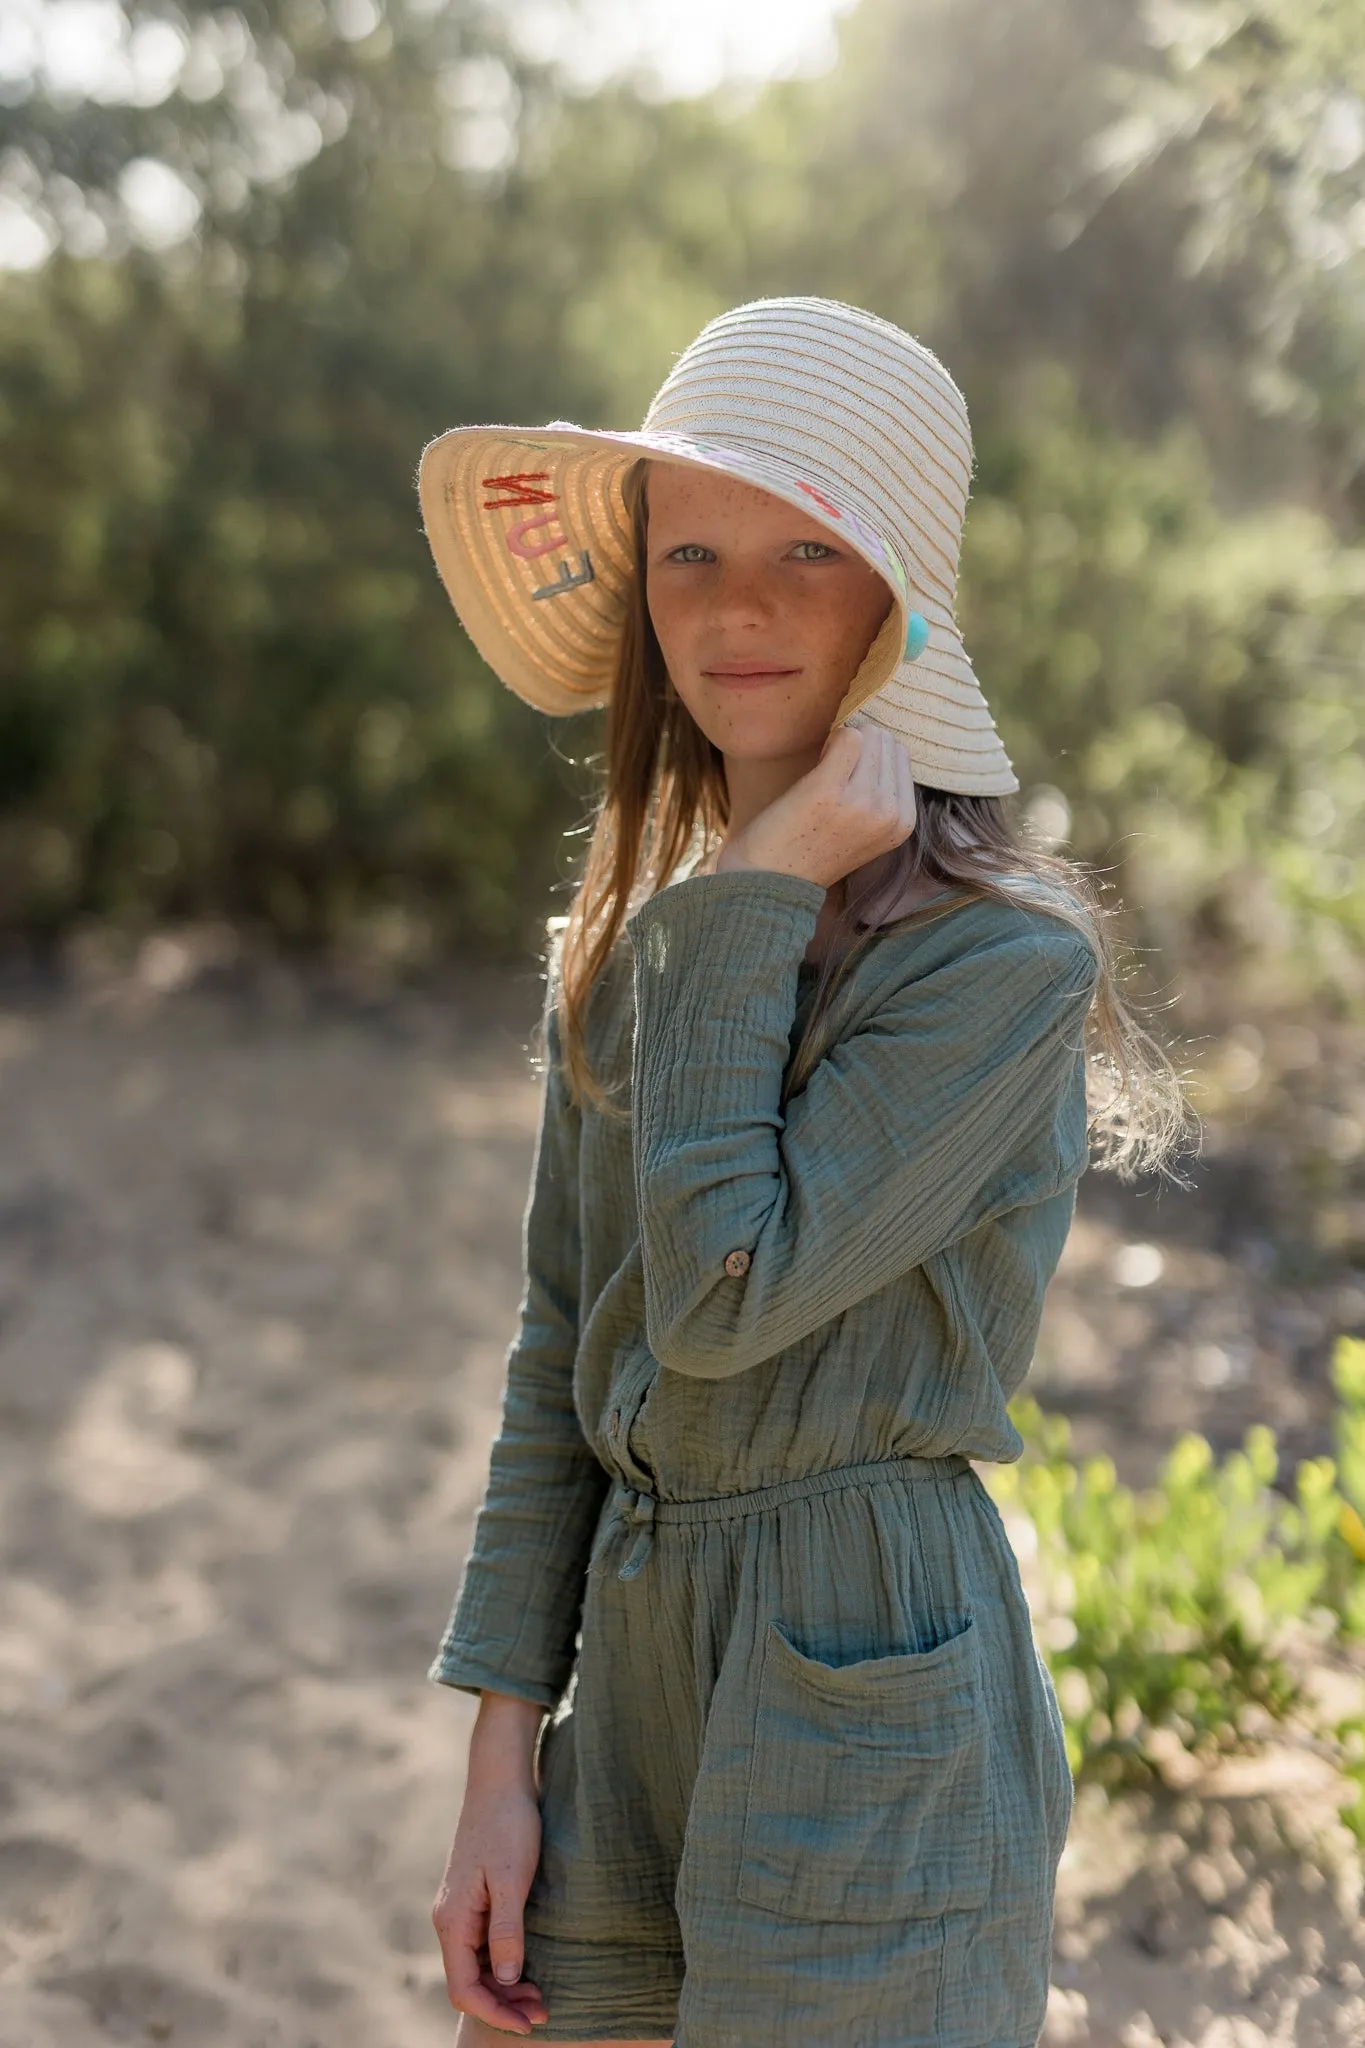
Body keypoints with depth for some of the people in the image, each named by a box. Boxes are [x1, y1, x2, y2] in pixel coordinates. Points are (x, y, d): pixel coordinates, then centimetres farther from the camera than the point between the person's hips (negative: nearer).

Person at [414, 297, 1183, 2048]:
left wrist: (751, 904, -16)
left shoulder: (1009, 955, -14)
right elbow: (559, 1365, 8)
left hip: (867, 1705, -6)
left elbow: (724, 1291, -22)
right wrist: (500, 1755, 6)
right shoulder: (625, 935, 6)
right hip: (630, 1670, 6)